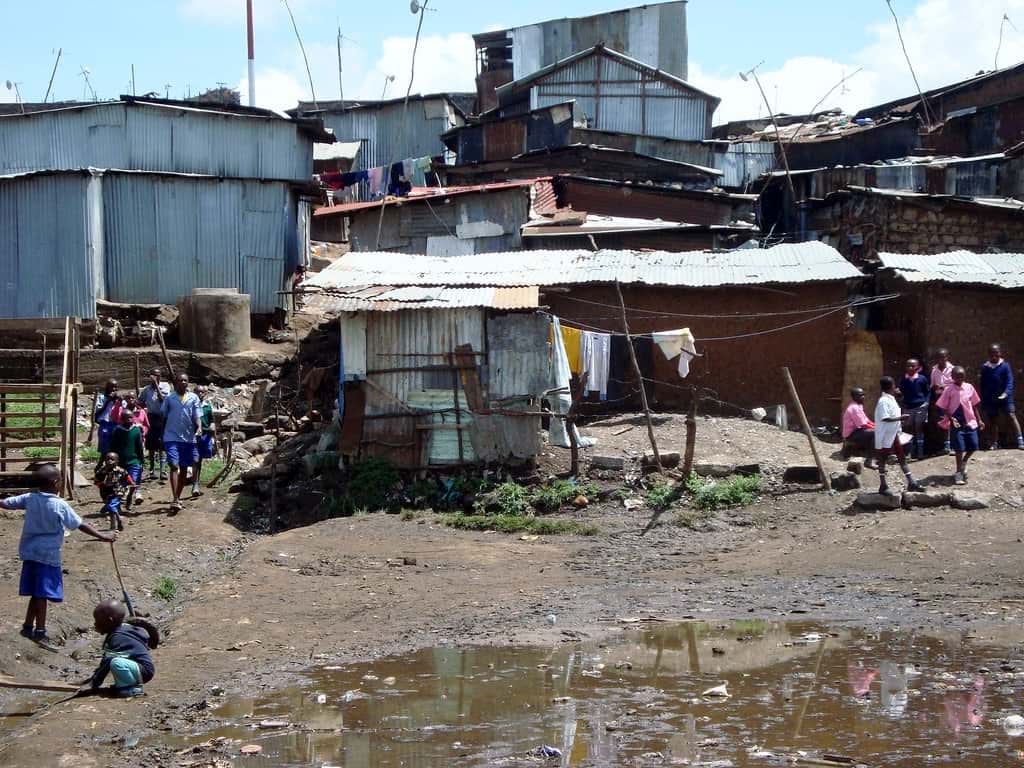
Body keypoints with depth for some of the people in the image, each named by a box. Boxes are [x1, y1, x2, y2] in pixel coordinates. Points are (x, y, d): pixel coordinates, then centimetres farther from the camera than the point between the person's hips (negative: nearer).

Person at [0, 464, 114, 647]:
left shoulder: (29, 499, 1)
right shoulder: (60, 505, -13)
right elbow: (80, 525, -11)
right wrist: (101, 536, -5)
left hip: (29, 552, 6)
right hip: (48, 554, -6)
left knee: (36, 593, 17)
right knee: (42, 593, 0)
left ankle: (28, 626, 25)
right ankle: (40, 631, 3)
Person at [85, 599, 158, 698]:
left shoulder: (117, 638, -19)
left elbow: (106, 663, -20)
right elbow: (105, 660, 18)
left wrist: (94, 684, -15)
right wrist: (93, 678, 18)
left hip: (144, 671, -11)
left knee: (116, 663, -33)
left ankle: (133, 689, -15)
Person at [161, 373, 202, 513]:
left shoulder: (193, 398, 4)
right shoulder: (169, 398, 3)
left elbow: (197, 415, -1)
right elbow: (163, 417, 10)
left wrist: (199, 428, -21)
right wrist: (162, 435, 10)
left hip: (188, 438, 2)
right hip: (172, 437, -2)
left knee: (184, 469, 10)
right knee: (174, 466, -15)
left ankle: (178, 498, 25)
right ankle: (175, 500, -22)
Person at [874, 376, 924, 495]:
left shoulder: (891, 399, 10)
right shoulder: (884, 401, -19)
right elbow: (884, 418, -25)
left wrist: (900, 422, 6)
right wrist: (900, 418, -23)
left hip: (894, 435, 10)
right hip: (885, 436, -10)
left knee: (902, 457, 11)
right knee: (882, 459, 2)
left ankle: (911, 482, 16)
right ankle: (883, 486, 10)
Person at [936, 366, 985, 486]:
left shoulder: (969, 388, 2)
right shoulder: (949, 390, -8)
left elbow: (974, 406, 10)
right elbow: (943, 408, -5)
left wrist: (979, 420, 11)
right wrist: (951, 418, -17)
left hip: (970, 422, 4)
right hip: (956, 424, -4)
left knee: (973, 446, 2)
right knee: (960, 448, -3)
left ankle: (964, 462, 31)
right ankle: (959, 472, 10)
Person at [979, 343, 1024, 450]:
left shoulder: (1005, 366, -4)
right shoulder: (985, 368, 5)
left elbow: (1009, 381, -10)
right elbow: (982, 385, 10)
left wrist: (1006, 393, -26)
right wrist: (983, 401, 8)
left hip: (1004, 398, -3)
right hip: (990, 400, 3)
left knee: (1011, 417, -10)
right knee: (992, 421, 10)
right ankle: (994, 443, 18)